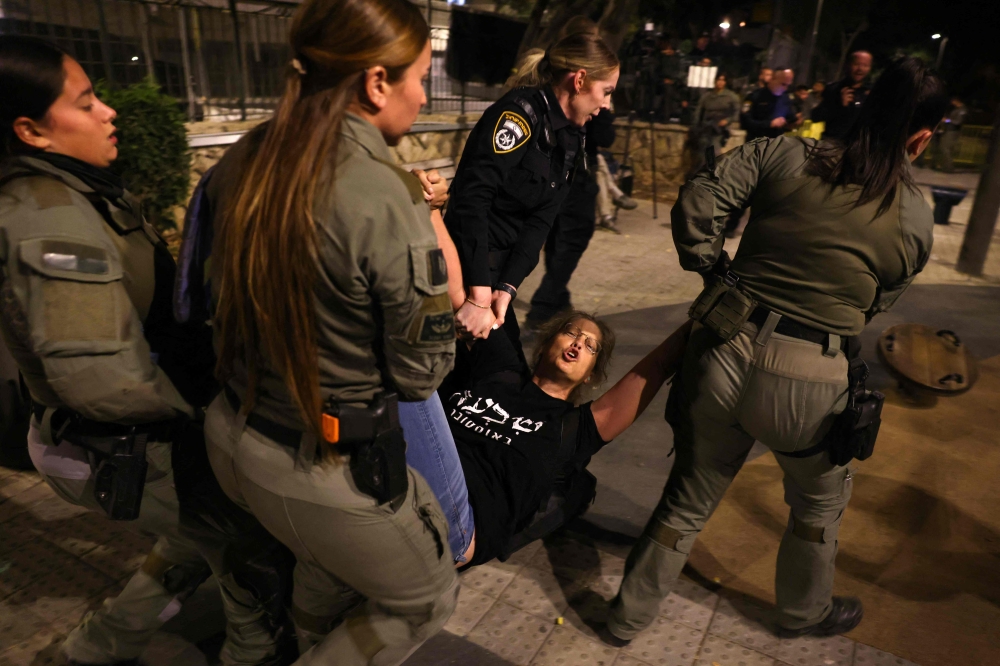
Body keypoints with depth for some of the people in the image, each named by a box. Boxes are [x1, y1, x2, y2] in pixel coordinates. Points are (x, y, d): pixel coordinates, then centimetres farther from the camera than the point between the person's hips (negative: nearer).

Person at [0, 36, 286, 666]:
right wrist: (205, 395, -19)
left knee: (200, 540, 26)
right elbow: (96, 377, -33)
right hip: (123, 454, -9)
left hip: (124, 439, 9)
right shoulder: (54, 219, -27)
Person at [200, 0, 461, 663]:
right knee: (427, 600, 21)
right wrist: (440, 263, -3)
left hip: (235, 437, 8)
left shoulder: (244, 161, -3)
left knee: (329, 558, 35)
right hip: (326, 471, -7)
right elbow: (421, 374, -16)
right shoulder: (387, 199, -25)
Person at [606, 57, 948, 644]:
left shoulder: (783, 156, 0)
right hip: (808, 385, -1)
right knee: (821, 502, 30)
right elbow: (872, 308, 7)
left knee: (689, 499, 21)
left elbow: (696, 203, -6)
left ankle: (632, 615, 38)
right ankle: (805, 613, 53)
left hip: (725, 358, 2)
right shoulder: (916, 222, 1)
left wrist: (715, 271, 8)